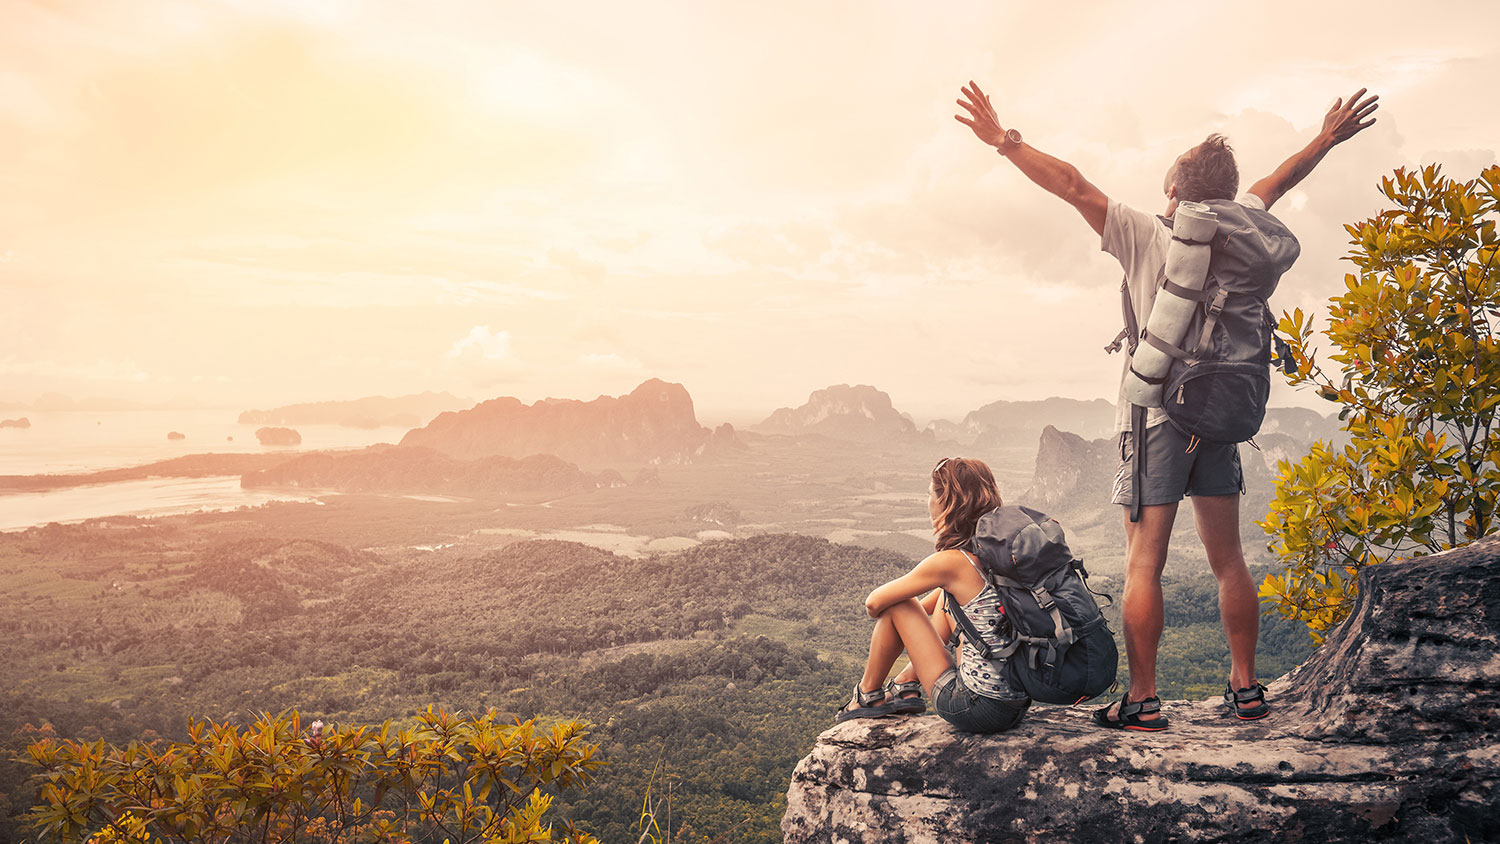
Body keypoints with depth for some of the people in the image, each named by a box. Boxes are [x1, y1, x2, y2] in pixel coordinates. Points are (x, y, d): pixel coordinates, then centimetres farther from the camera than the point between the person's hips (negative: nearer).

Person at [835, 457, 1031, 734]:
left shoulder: (950, 562, -17)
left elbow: (874, 603, -5)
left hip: (976, 708, -7)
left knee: (896, 605, 5)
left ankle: (868, 696, 25)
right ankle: (906, 686, 31)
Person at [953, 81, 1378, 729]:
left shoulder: (1147, 238, -7)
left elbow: (1072, 186, -9)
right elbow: (1276, 183, 23)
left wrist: (1005, 142, -3)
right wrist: (1329, 138, 41)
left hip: (1156, 415, -5)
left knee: (1143, 562, -3)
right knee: (1228, 558, 12)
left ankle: (1142, 700, -1)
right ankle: (1246, 688, 18)